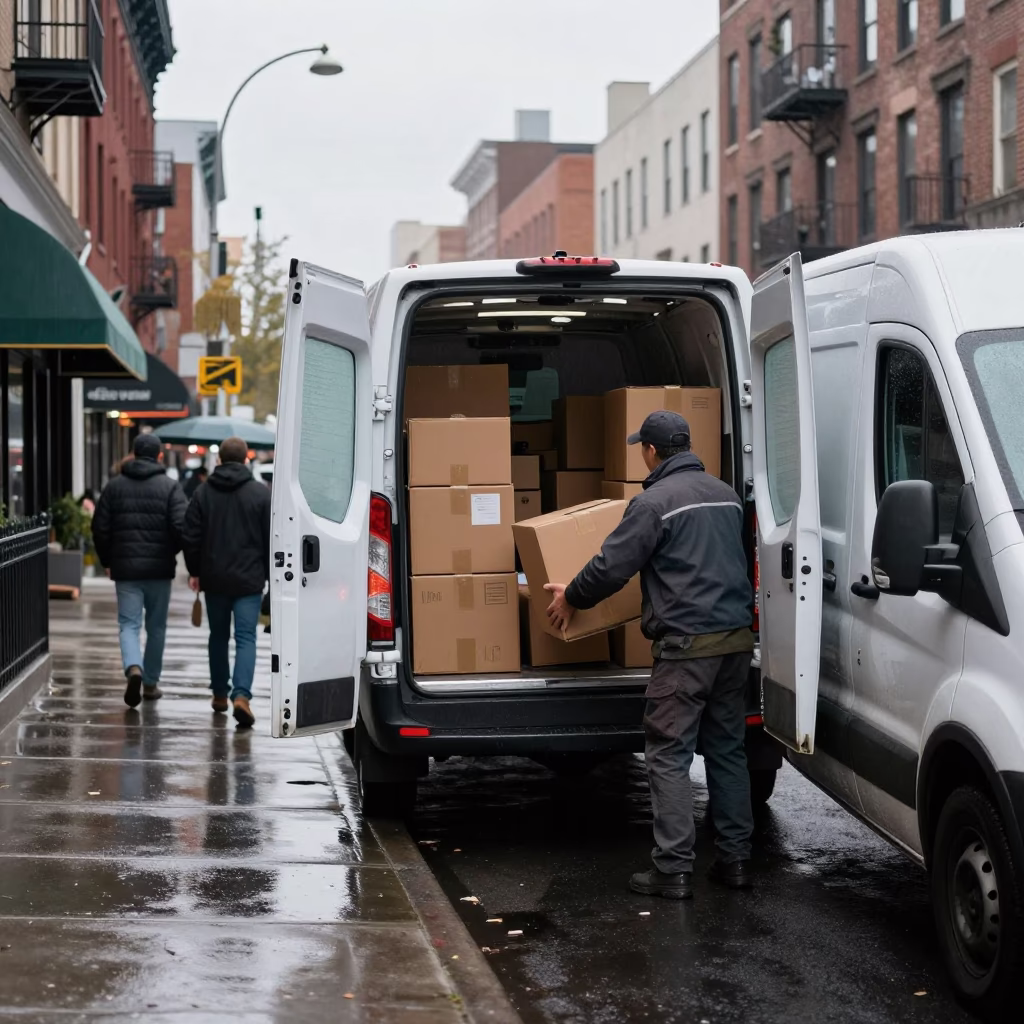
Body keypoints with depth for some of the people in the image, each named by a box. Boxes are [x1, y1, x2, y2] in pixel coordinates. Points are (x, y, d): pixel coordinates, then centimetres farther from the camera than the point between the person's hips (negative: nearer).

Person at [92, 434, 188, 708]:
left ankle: (134, 668, -24)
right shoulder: (170, 487, -3)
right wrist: (172, 551, 6)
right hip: (160, 568, -1)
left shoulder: (115, 486, 4)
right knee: (156, 627, 12)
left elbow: (100, 528, 3)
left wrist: (107, 561, 15)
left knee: (129, 624, 2)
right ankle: (151, 683, 18)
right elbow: (181, 527, -13)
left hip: (125, 568, 1)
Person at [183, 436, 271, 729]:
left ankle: (220, 693, 27)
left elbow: (191, 536, 3)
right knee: (246, 638, -4)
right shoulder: (261, 493, -4)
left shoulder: (203, 492, 2)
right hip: (249, 579, -2)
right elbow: (271, 538, -3)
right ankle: (241, 694, -20)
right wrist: (270, 574, 7)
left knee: (218, 636, 17)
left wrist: (194, 571, 13)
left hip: (214, 578, 2)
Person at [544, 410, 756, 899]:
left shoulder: (655, 501, -10)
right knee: (727, 749, 14)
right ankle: (735, 859, 16)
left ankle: (673, 870, -4)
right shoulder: (725, 494, 15)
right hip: (735, 638, 8)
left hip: (686, 643, -8)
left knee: (668, 754, -2)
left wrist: (570, 597, 7)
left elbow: (611, 566, -9)